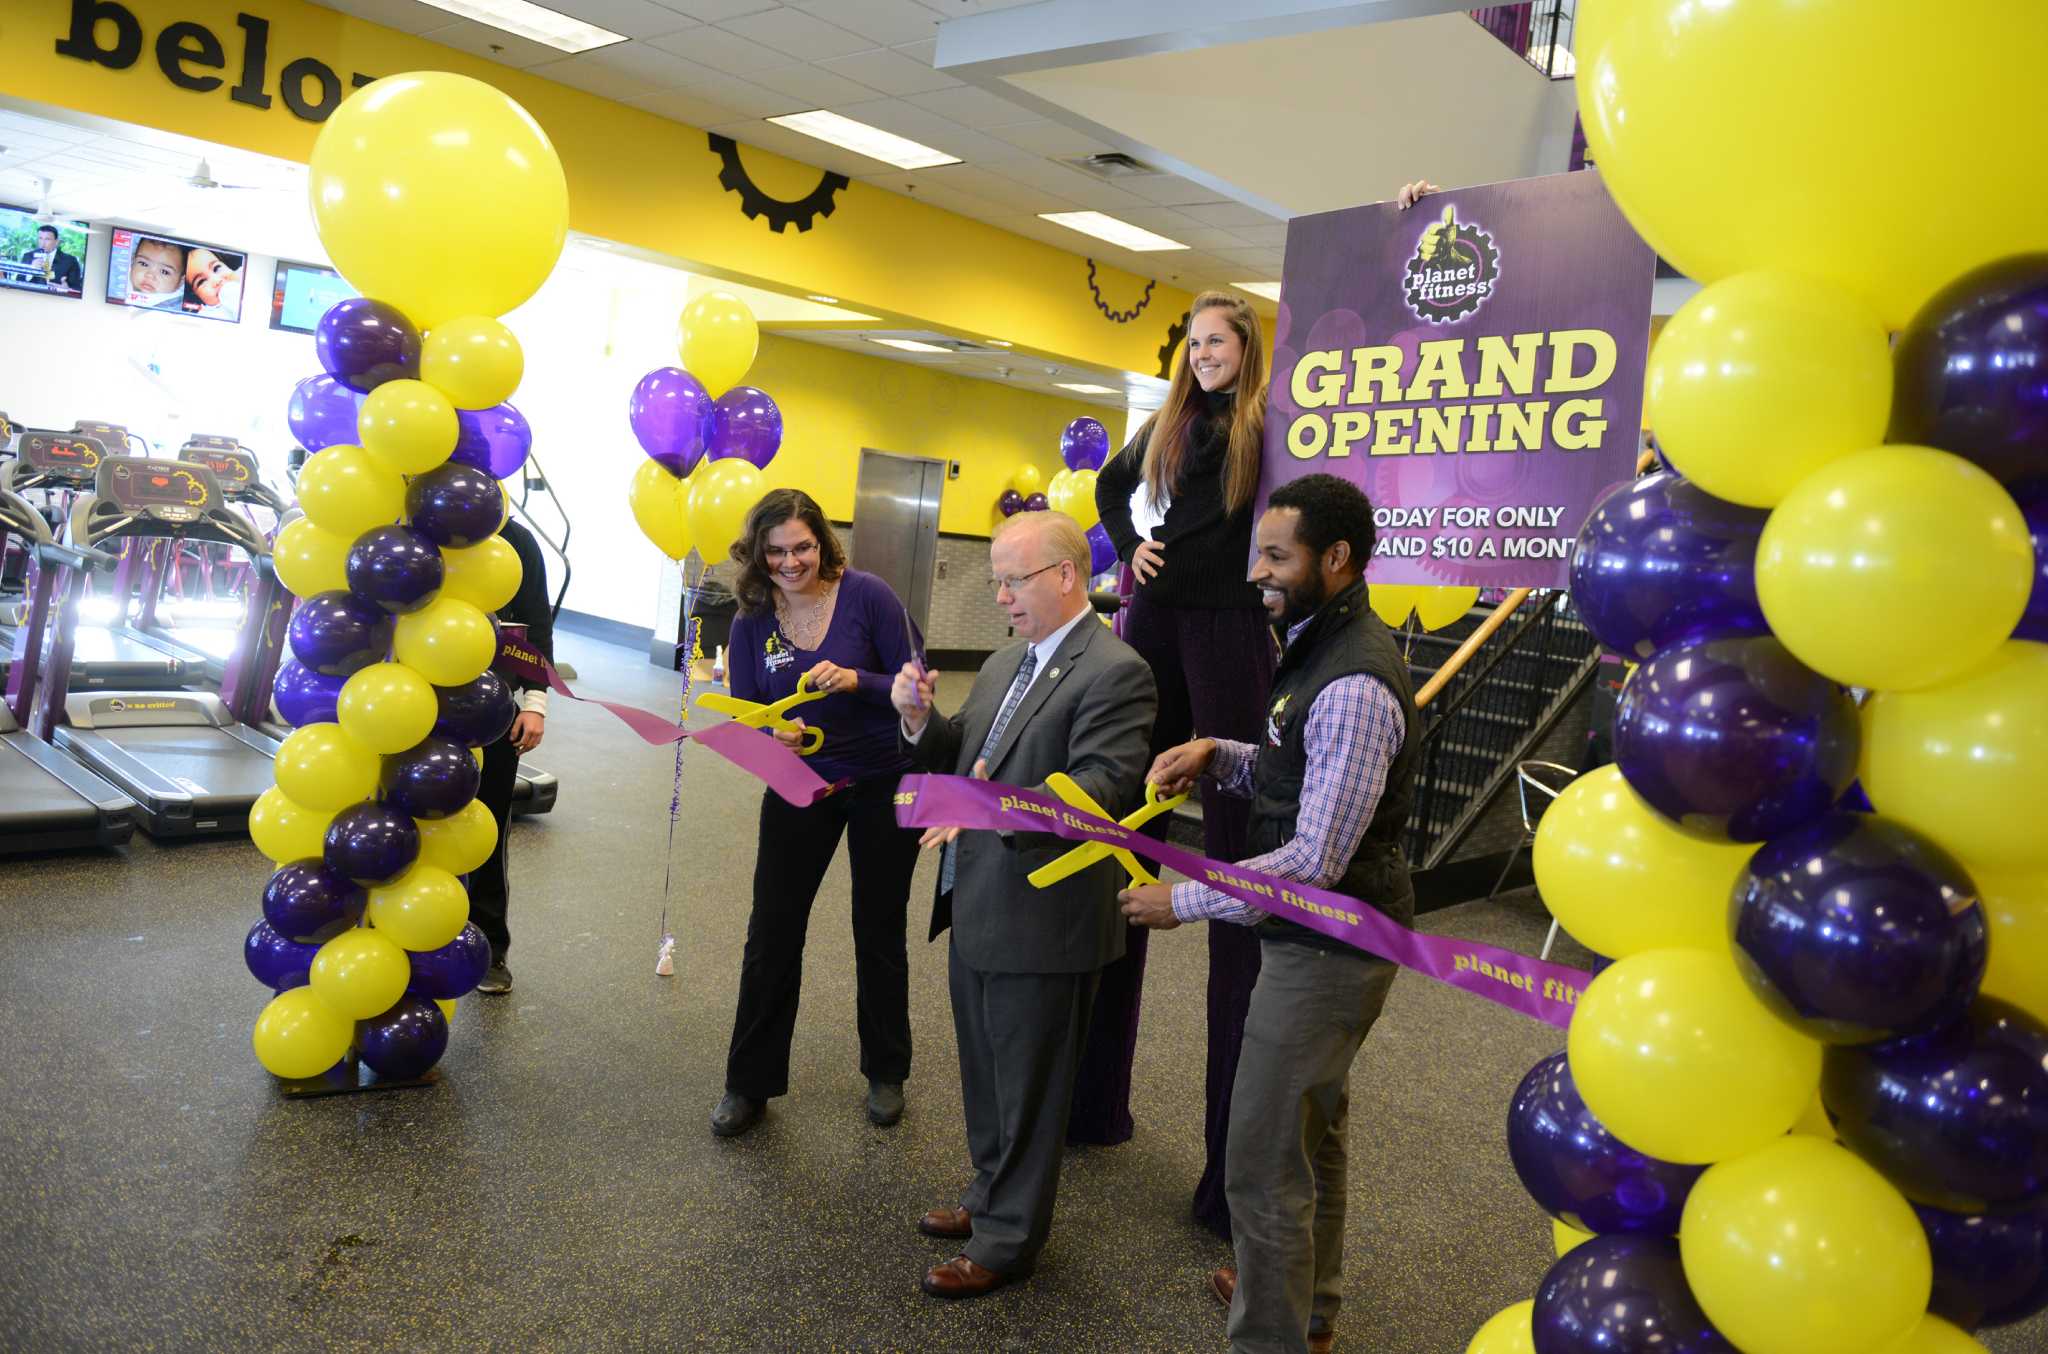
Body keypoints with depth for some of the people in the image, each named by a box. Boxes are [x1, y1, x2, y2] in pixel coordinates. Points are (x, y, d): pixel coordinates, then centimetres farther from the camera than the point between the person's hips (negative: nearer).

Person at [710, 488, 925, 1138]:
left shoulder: (866, 595, -16)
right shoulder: (752, 623, -6)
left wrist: (855, 680, -31)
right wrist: (774, 734, -26)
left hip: (883, 785, -2)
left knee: (879, 931, 12)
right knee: (771, 933, 3)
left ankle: (886, 1073, 31)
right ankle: (749, 1084, 20)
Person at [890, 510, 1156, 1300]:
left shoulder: (1114, 672, -16)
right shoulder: (1004, 663, 12)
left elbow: (1107, 783, -27)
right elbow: (965, 761, 13)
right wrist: (922, 721, -6)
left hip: (1041, 920, -8)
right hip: (976, 908, 9)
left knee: (1026, 1086, 9)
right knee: (985, 1073, 24)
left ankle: (1010, 1237, 27)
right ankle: (991, 1196, 44)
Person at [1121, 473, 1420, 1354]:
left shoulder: (1354, 686, -26)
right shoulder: (1324, 647, 6)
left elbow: (1314, 860, -27)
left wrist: (1183, 902, -19)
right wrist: (1217, 755, -1)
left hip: (1326, 952, -11)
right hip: (1326, 940, 11)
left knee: (1264, 1168, 0)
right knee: (1315, 1133, 26)